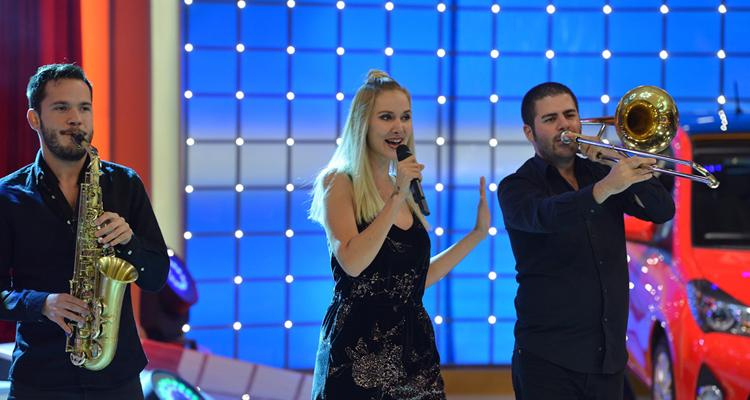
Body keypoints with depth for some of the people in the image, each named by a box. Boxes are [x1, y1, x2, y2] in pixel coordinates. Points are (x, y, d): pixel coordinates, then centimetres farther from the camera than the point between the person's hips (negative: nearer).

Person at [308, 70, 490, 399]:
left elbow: (419, 277, 14)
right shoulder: (340, 183, -5)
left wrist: (478, 233, 13)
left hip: (413, 347, 6)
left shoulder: (407, 188, 13)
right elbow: (352, 263, -19)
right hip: (360, 351, -6)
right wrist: (396, 198, -18)